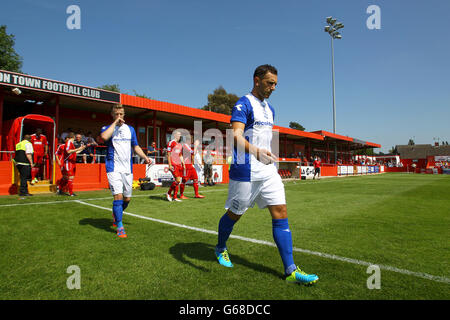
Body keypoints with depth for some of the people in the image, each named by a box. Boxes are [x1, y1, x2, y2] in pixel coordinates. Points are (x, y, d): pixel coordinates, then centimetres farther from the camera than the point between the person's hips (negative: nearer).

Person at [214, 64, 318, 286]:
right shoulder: (243, 105, -9)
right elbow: (236, 135, -25)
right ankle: (220, 249, 37)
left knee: (281, 213, 0)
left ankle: (290, 270, 7)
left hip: (268, 171, 7)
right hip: (245, 172, -7)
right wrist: (256, 151, -42)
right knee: (234, 214, 9)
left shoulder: (269, 109, 17)